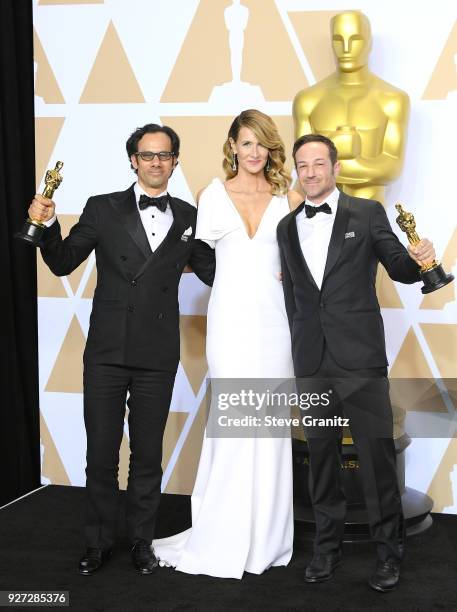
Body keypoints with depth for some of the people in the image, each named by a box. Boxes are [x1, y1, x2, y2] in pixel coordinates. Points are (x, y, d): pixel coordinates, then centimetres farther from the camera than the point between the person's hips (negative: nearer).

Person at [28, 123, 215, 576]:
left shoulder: (188, 217, 6)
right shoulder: (103, 209, 2)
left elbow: (213, 272, 12)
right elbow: (62, 263, 1)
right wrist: (47, 224, -16)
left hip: (158, 357, 1)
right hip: (106, 353, -1)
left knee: (147, 454, 12)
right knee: (100, 453, 7)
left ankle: (141, 540, 28)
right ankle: (98, 542, 24)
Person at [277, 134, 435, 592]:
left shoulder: (367, 213, 2)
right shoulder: (287, 227, 12)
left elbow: (400, 269, 3)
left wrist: (418, 259, -17)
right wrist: (301, 345, 12)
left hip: (360, 357, -3)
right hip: (312, 362, 4)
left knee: (377, 454, 0)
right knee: (321, 455, 11)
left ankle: (388, 550, 15)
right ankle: (327, 545, 25)